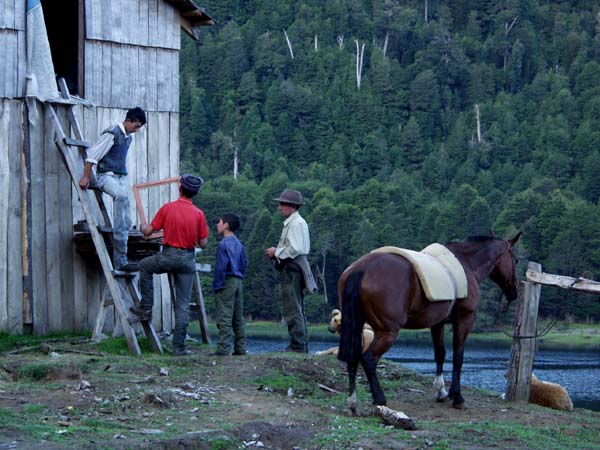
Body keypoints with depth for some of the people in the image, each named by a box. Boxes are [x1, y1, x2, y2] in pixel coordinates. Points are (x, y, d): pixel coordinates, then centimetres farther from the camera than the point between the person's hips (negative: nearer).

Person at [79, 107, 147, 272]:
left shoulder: (128, 138, 18)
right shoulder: (112, 134, -9)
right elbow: (93, 155, -10)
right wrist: (86, 177, -11)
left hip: (121, 177, 9)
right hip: (106, 176, -9)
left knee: (126, 221, 0)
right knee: (121, 195, -39)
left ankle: (120, 261, 2)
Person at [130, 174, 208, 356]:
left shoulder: (167, 208, -7)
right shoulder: (198, 214, -3)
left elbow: (148, 232, 0)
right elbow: (203, 243, 0)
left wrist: (143, 227, 24)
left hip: (168, 255, -2)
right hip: (188, 259, 2)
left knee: (144, 266, 30)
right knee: (183, 304, 6)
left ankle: (146, 309, 23)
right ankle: (179, 346, 3)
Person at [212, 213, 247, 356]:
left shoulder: (224, 244, -13)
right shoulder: (238, 244, 13)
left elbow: (221, 267, -18)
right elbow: (244, 263, 17)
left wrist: (217, 285, -13)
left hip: (227, 281, -8)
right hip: (238, 282, 8)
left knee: (224, 318, -9)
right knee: (238, 318, 11)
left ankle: (223, 349, -11)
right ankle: (240, 348, 13)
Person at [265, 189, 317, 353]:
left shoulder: (296, 224, -14)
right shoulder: (291, 223, 18)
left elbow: (296, 249, -22)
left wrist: (277, 252, -11)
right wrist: (277, 252, 10)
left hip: (292, 269, -11)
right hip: (292, 268, 11)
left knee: (293, 310, -10)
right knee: (297, 310, 14)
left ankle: (297, 346, -10)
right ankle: (302, 345, 19)